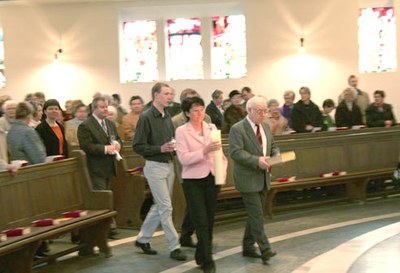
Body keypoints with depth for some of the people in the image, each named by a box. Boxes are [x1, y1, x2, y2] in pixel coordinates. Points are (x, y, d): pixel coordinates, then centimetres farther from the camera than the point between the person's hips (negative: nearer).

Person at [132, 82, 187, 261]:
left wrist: (173, 147, 0)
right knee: (166, 207, -5)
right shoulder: (146, 117, -12)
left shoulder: (167, 117, 10)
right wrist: (160, 148, -22)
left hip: (169, 165, 8)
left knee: (159, 206, 14)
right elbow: (137, 147, -14)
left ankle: (143, 239, 27)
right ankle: (174, 247, 1)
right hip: (155, 166, -8)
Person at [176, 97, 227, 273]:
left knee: (209, 220, 10)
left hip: (212, 179, 4)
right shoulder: (181, 131, -4)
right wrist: (204, 151, -25)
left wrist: (223, 172, -2)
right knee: (201, 222, -6)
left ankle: (201, 257, 25)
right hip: (193, 181, -4)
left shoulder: (212, 128, 8)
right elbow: (183, 158, -14)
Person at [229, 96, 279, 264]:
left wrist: (277, 156, -2)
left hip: (263, 178, 8)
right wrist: (256, 160, -29)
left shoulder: (266, 126, 12)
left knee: (254, 215, 13)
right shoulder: (237, 129, -12)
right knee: (256, 215, -10)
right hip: (248, 179, -8)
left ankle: (248, 247, 23)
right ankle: (265, 249, -8)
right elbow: (235, 152, -20)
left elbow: (273, 147, 20)